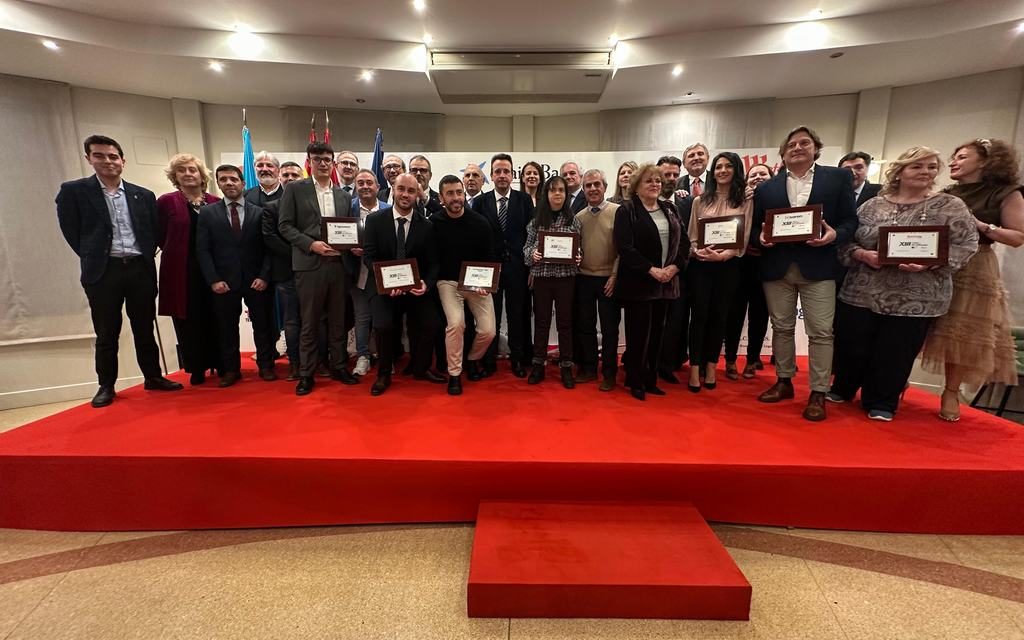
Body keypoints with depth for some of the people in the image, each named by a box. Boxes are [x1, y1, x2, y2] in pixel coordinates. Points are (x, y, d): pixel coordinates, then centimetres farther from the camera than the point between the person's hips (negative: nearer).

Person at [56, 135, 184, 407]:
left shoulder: (144, 195, 9)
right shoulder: (73, 191, 1)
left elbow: (154, 231, 14)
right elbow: (71, 231, 3)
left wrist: (147, 256, 4)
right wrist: (92, 257, 1)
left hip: (140, 268, 2)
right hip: (103, 271, -2)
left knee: (145, 329, 10)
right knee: (106, 334, 6)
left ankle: (153, 377, 21)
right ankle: (106, 386, 18)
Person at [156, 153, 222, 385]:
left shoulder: (215, 202, 3)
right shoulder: (166, 201, -2)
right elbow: (160, 237, 1)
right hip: (181, 271, -1)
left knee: (214, 319, 7)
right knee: (189, 322, 4)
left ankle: (219, 363, 20)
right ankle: (197, 369, 16)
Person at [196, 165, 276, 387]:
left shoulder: (259, 212, 5)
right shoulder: (207, 212, 6)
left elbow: (268, 248, 2)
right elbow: (203, 249, 1)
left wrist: (264, 276, -9)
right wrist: (213, 280, -8)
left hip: (256, 280, 0)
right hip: (224, 281, 1)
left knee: (263, 324, 6)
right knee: (227, 327, 7)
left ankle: (266, 366, 18)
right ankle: (231, 369, 19)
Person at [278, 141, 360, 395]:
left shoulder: (344, 196, 14)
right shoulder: (294, 189, 3)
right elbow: (284, 225, -3)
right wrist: (311, 244, -15)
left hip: (338, 264, 4)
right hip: (309, 264, -3)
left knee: (338, 320, 11)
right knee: (309, 323, 4)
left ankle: (338, 366, 23)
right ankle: (306, 374, 14)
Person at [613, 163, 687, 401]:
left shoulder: (670, 209, 13)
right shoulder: (626, 211, -5)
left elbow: (683, 241, 11)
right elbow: (625, 247, -15)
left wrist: (674, 267, -7)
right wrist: (651, 270, -19)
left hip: (666, 281, 6)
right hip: (637, 282, -5)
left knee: (656, 332, 10)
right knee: (638, 333, -1)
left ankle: (650, 380, 22)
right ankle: (636, 382, 13)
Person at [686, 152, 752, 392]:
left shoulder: (745, 202, 5)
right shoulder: (700, 201, 8)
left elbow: (744, 239, 0)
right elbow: (691, 236, 5)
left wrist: (723, 255, -16)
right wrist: (699, 252, -15)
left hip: (729, 266, 0)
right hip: (700, 265, 0)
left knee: (719, 316, 6)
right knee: (699, 315, -2)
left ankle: (710, 367, 17)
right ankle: (695, 368, 4)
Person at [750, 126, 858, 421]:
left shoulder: (838, 177, 7)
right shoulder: (766, 188, 11)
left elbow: (850, 220, 3)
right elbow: (755, 226, 10)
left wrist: (835, 235, -17)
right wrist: (761, 237, -12)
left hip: (818, 266, -2)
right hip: (777, 267, 2)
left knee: (820, 331, -3)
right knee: (782, 328, 10)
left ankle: (818, 393, 5)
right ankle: (784, 381, 23)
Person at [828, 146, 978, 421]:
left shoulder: (950, 206, 2)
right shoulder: (872, 205, 5)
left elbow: (966, 245, -2)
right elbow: (845, 240, 5)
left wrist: (929, 263, -18)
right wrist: (862, 254, -15)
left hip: (915, 299, -1)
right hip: (862, 292, 1)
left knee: (895, 353, 5)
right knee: (850, 346, 7)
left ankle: (881, 403, 22)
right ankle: (842, 389, 29)